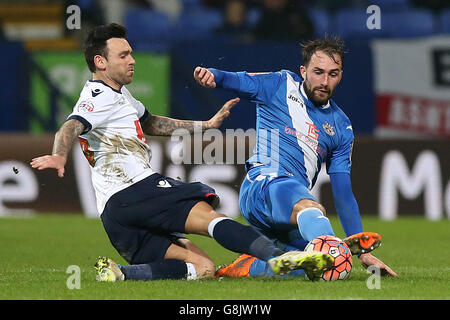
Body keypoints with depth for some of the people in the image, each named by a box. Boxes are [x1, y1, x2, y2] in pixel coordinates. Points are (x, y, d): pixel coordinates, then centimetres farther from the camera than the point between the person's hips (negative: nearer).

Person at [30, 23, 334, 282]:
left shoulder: (119, 94, 27)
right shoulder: (98, 97, -4)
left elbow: (150, 123, 43)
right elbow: (71, 127, -23)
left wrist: (206, 124, 42)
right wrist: (59, 155, -46)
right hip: (133, 192, -10)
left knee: (203, 268, -3)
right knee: (207, 214, -24)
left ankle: (120, 273, -18)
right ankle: (277, 256, -45)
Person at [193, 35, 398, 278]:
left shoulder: (341, 126, 22)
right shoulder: (281, 85, 14)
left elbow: (343, 195, 22)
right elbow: (237, 81, -1)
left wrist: (364, 254, 15)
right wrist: (210, 75, -27)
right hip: (263, 183, -7)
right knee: (312, 209, -39)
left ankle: (248, 267, -8)